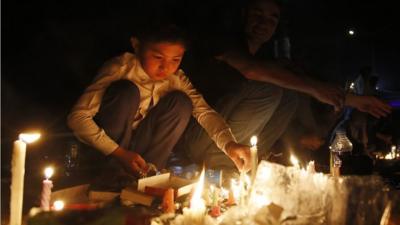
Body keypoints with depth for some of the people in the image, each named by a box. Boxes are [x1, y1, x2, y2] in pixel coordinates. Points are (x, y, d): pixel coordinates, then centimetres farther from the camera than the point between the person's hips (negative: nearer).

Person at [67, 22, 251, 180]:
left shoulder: (175, 79, -10)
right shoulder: (121, 68, -23)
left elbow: (205, 112, -16)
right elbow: (77, 116, -26)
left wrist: (229, 143, -36)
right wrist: (119, 153, -29)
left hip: (139, 148, 4)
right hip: (105, 148, -4)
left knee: (181, 102, -16)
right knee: (126, 91, -29)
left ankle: (144, 174, -15)